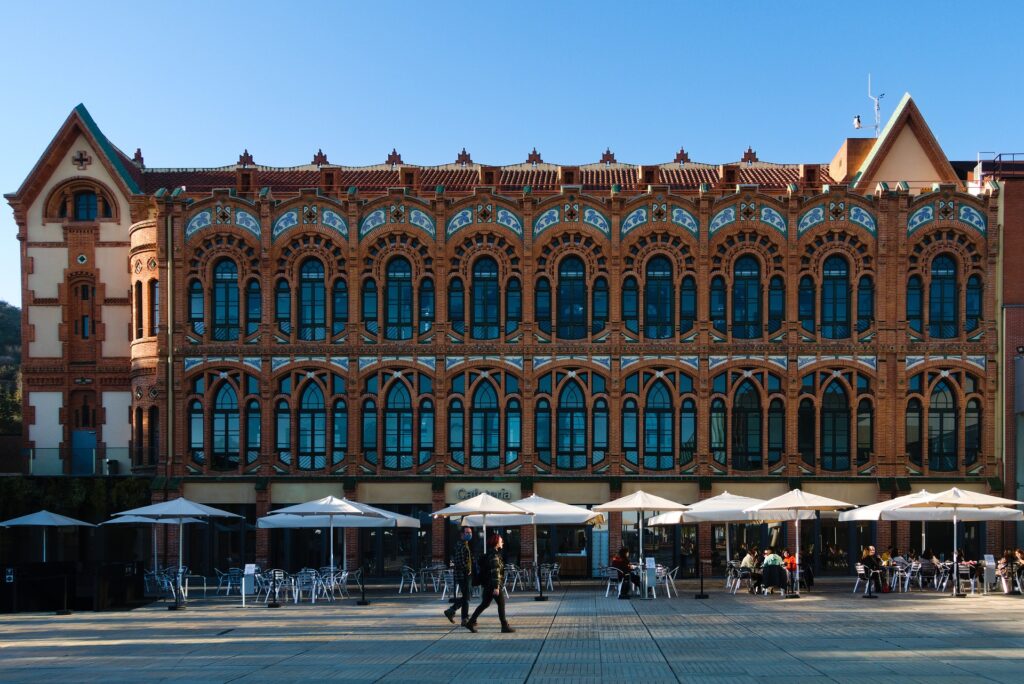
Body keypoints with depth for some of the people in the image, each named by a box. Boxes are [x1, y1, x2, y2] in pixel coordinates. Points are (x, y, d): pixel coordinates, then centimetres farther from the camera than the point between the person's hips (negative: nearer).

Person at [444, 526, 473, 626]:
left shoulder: (465, 545, 17)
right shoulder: (461, 546, -16)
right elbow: (460, 562, -24)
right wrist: (468, 570, -16)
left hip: (465, 576, 10)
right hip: (462, 575, -10)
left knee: (465, 596, 14)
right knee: (466, 597, -4)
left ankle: (451, 611, 19)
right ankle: (465, 619, 2)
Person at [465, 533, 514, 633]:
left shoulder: (491, 554, 15)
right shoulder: (494, 555, -16)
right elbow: (495, 572, -21)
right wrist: (496, 587, -24)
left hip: (488, 585, 10)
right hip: (494, 585, -10)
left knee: (484, 604, 12)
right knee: (501, 604, -1)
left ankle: (471, 623, 14)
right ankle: (504, 626, 4)